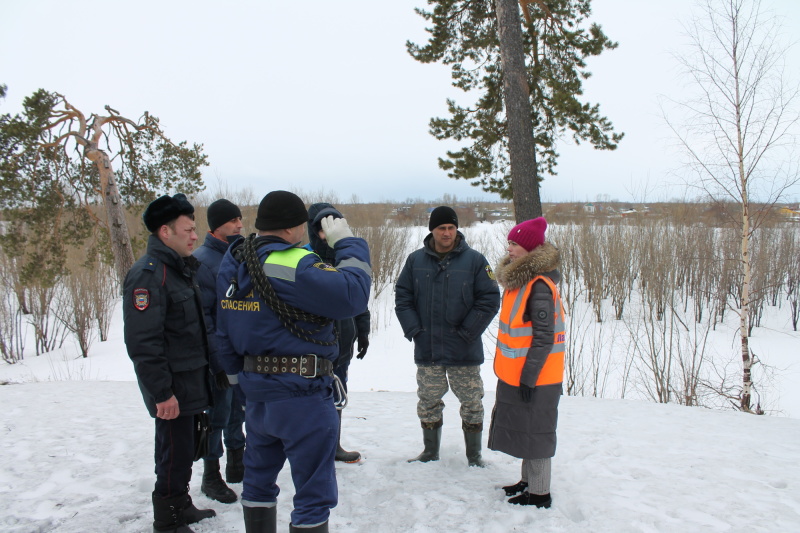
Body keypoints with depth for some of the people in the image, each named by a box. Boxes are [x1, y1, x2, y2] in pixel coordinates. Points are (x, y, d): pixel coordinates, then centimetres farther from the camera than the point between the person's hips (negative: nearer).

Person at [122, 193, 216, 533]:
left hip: (190, 380, 9)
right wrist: (162, 392, -22)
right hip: (172, 385, -9)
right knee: (176, 453, 1)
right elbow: (142, 342, -24)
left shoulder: (180, 268, 12)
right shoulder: (148, 274, -19)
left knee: (182, 450, 20)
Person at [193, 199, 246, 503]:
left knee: (239, 411, 16)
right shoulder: (202, 260, -13)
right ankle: (211, 476, 19)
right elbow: (201, 315, -16)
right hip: (220, 356, -7)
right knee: (218, 414, 4)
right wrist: (217, 358, -18)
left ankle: (237, 465, 32)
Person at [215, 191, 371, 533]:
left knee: (258, 479, 24)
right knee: (314, 493, 4)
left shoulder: (232, 263, 7)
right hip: (302, 394, -8)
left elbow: (224, 334, 12)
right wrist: (348, 243, -10)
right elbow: (353, 295, -23)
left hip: (256, 393, 9)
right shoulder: (295, 265, -21)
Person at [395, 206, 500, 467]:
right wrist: (413, 330, -6)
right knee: (428, 403, 14)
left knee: (472, 403, 8)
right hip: (427, 349, 2)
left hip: (464, 351, -2)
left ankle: (474, 455, 25)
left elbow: (490, 299, -6)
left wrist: (467, 332, -11)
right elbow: (402, 298, 5)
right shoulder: (416, 260, 3)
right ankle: (430, 451, 31)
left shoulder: (474, 260, -4)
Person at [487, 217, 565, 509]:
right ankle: (528, 481, 32)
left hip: (533, 375, -9)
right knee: (524, 428, 18)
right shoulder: (519, 279, 9)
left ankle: (539, 494, 15)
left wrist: (529, 376, -20)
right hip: (515, 373, 9)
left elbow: (544, 337, -22)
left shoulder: (539, 286, -20)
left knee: (534, 431, 2)